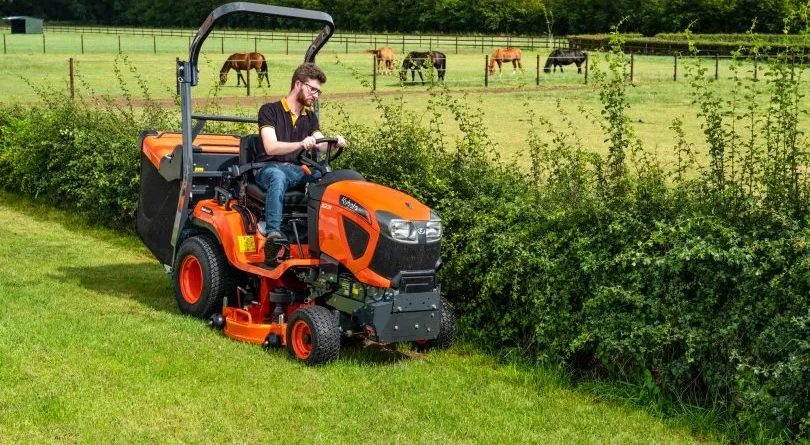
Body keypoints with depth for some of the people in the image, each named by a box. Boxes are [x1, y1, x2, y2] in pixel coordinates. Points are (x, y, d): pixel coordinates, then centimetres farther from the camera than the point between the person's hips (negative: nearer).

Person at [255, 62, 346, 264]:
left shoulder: (310, 116, 18)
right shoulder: (270, 110, -2)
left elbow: (321, 145, 5)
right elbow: (271, 147, -15)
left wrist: (334, 143, -19)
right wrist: (301, 144, -32)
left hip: (298, 171, 5)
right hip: (271, 168, -5)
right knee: (278, 176, -41)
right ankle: (273, 233, -53)